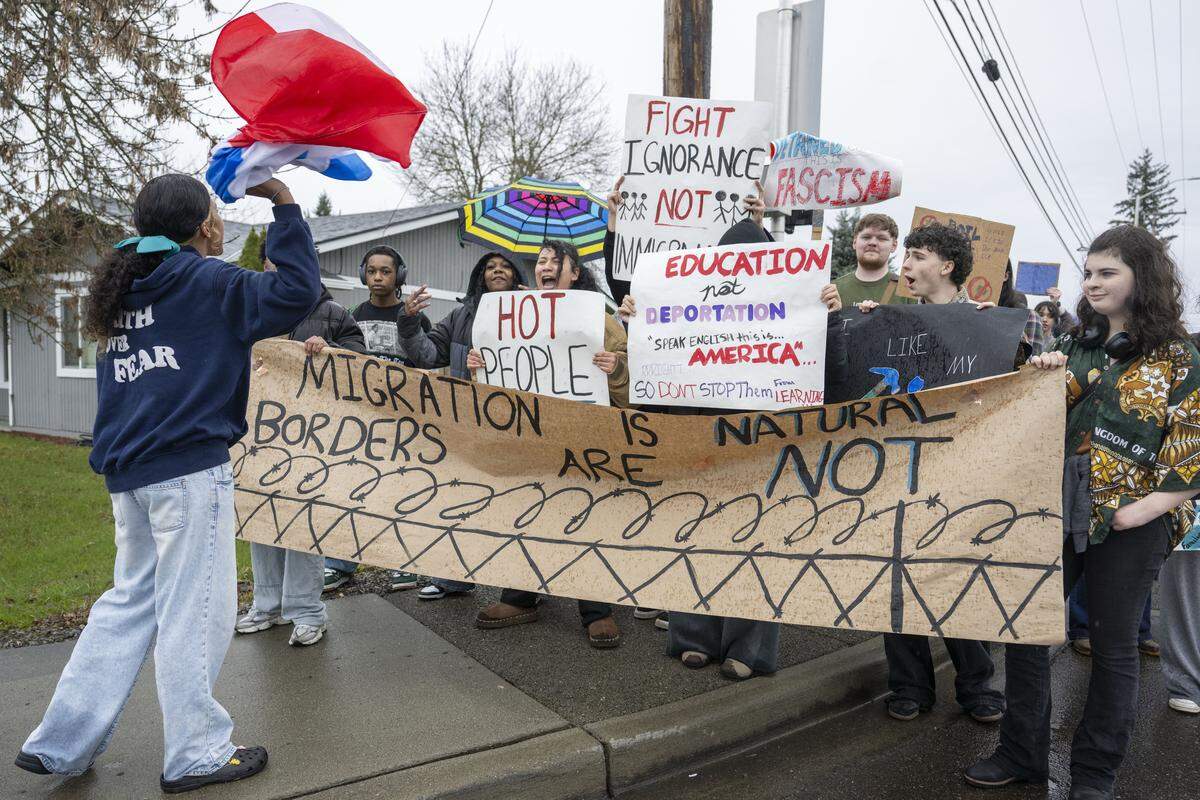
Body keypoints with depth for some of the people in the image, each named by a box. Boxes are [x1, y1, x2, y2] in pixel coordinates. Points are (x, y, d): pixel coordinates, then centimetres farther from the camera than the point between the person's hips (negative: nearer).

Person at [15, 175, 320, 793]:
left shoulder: (123, 286, 17)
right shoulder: (205, 280, -7)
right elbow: (296, 291, -16)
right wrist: (285, 206, -8)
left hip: (130, 471, 8)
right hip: (190, 468, -8)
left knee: (131, 601, 18)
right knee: (193, 609, 0)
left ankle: (62, 744, 23)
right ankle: (196, 754, 11)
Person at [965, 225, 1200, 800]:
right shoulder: (1074, 346, 10)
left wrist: (1149, 506, -17)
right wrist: (1041, 379, -2)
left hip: (1127, 524, -4)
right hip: (1057, 513, 5)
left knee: (1113, 646, 8)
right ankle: (1022, 753, 24)